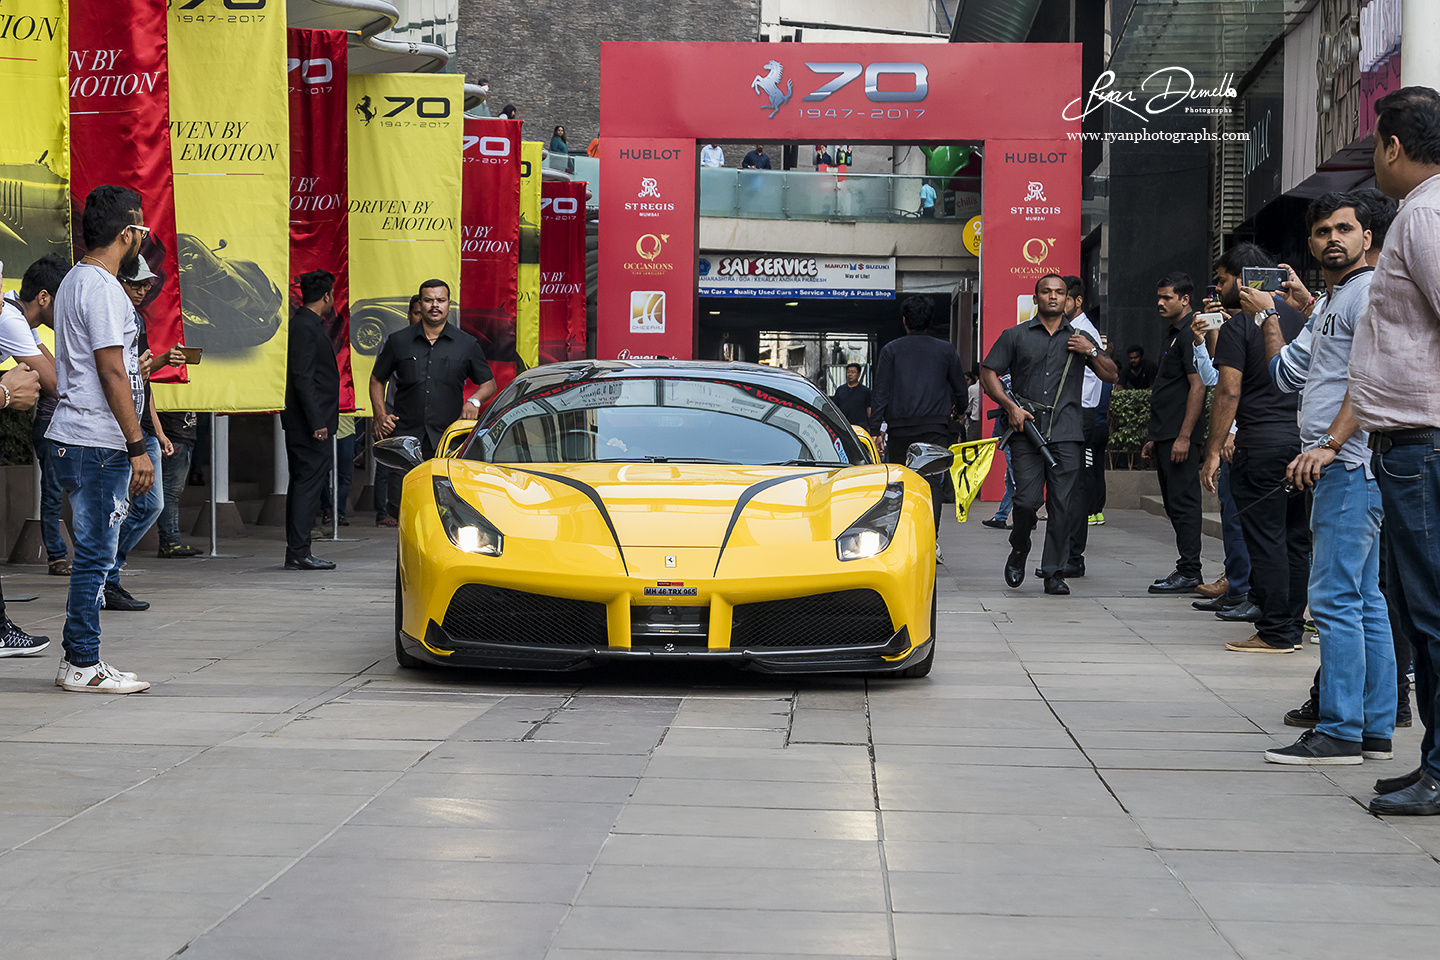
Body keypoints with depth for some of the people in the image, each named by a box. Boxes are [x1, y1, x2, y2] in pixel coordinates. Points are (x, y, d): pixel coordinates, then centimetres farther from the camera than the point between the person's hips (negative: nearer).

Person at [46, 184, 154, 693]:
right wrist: (138, 447, -17)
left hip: (75, 439, 10)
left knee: (94, 551, 14)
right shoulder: (102, 289, -15)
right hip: (98, 443, -10)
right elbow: (111, 372, -18)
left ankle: (78, 659, 18)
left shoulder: (74, 281, 18)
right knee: (95, 552, -5)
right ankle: (84, 666, -1)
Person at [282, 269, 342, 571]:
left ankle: (296, 553, 14)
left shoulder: (305, 324, 17)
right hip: (309, 422, -11)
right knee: (308, 484, -9)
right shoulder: (305, 327, -14)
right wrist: (317, 422, -22)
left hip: (303, 423, 11)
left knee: (301, 485, 11)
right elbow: (303, 379, -20)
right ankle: (299, 553, -9)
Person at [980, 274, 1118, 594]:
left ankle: (1054, 572, 3)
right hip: (1026, 432, -1)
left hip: (1065, 435, 1)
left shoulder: (1079, 338, 16)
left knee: (1063, 506, -4)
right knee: (1027, 501, -9)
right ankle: (1018, 551, 19)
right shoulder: (1016, 336, 11)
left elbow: (1111, 376, 17)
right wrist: (1011, 406, -5)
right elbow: (988, 374, 8)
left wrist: (1092, 352, -1)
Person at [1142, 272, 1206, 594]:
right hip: (1164, 435, 10)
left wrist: (1184, 436, -22)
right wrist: (1153, 438, 22)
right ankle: (1186, 570, 15)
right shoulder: (1171, 333, 20)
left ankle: (1189, 573, -6)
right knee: (1174, 503, 11)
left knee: (1183, 502, -8)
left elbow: (1197, 386, -18)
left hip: (1180, 435, -10)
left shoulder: (1191, 334, -11)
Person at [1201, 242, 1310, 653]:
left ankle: (1275, 633, -2)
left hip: (1261, 444, -7)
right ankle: (1293, 626, 16)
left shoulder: (1238, 325, -8)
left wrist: (1213, 453, -10)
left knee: (1265, 539, -3)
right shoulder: (1296, 317, 13)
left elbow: (1229, 392, -13)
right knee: (1296, 538, 11)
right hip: (1302, 438, 7)